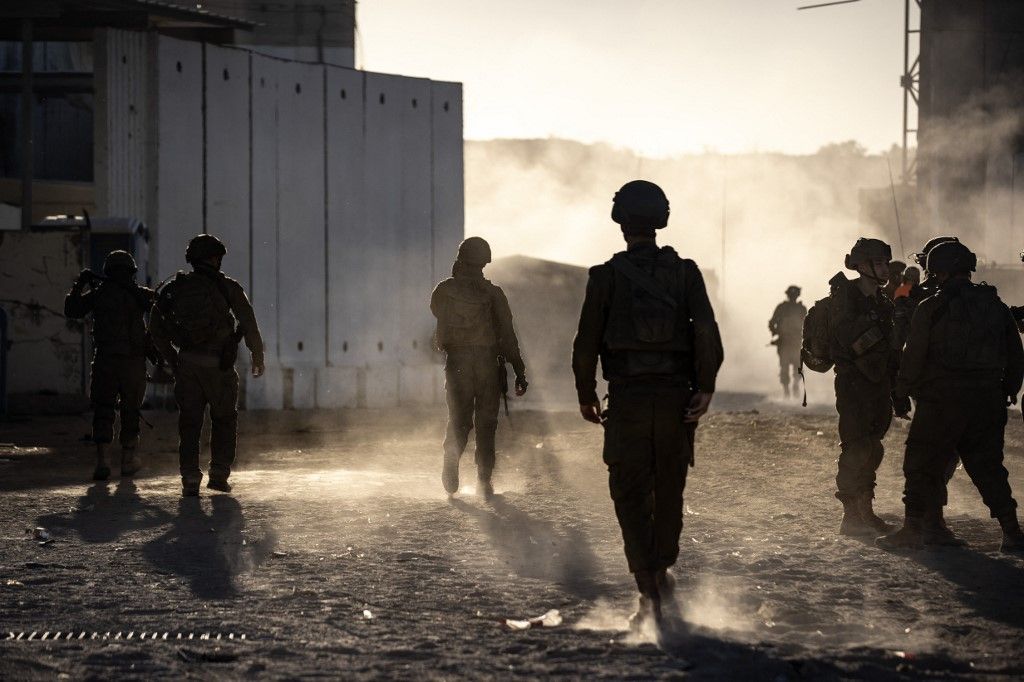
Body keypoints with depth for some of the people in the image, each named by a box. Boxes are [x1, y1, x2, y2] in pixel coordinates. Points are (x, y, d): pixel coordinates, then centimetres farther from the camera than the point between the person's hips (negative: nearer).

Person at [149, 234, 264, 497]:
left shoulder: (175, 288, 7)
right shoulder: (228, 287, -3)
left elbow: (156, 327, 11)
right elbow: (249, 325, -3)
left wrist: (171, 358, 20)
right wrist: (257, 357, 10)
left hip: (187, 364, 2)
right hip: (219, 364, -2)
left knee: (189, 422, 7)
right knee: (224, 419, 15)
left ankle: (190, 480, -2)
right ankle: (219, 474, 11)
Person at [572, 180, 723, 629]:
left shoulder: (606, 276, -2)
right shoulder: (685, 273, 2)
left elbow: (587, 342, -2)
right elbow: (707, 332, -7)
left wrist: (586, 395, 9)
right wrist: (705, 387, -4)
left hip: (627, 400, -2)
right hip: (675, 397, 2)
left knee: (631, 496, 2)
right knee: (669, 490, 18)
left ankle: (650, 593, -10)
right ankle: (661, 572, 32)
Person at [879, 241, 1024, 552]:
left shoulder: (931, 308, -7)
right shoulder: (996, 306, 9)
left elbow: (914, 355, -7)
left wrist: (902, 394, 2)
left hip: (941, 399, -5)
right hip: (988, 402, 5)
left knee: (923, 463, 5)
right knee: (988, 466, 12)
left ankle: (914, 526, 4)